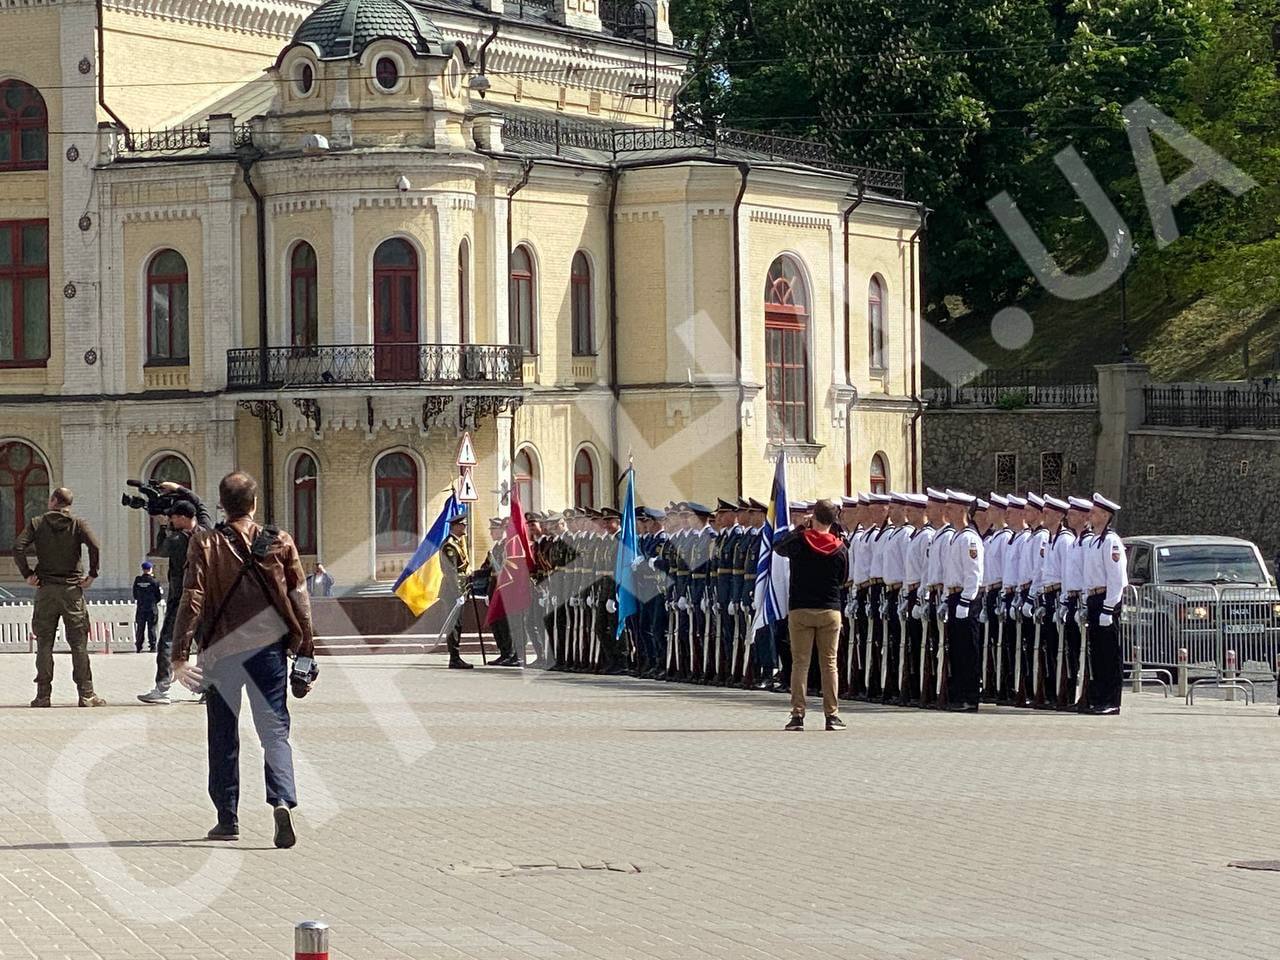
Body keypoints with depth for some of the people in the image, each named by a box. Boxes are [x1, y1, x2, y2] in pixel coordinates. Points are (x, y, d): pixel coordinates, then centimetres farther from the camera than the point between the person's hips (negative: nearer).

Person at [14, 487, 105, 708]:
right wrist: (92, 574, -6)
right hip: (72, 590, 0)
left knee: (44, 644, 5)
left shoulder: (36, 523, 3)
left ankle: (43, 694, 2)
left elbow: (18, 547, -8)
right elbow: (94, 546, -14)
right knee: (79, 644, 1)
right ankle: (86, 694, -3)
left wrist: (27, 574, -2)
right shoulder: (77, 524, 1)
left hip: (45, 590, 0)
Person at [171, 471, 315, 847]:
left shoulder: (206, 544, -4)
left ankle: (227, 818, 17)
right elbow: (300, 601, 3)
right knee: (274, 731, 3)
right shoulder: (281, 543, 2)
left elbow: (192, 600, -9)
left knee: (223, 736, 12)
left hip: (222, 651, -1)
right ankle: (282, 800, -21)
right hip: (269, 648, 1)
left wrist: (179, 654, -9)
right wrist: (306, 653, 9)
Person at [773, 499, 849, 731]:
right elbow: (843, 579, 9)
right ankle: (832, 714, 5)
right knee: (829, 663, 6)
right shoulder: (840, 548, -3)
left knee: (800, 662, 3)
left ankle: (797, 714, -1)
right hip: (830, 610, 1)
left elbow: (777, 546, 13)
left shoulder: (799, 541, -8)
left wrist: (799, 528, 17)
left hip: (800, 609, -1)